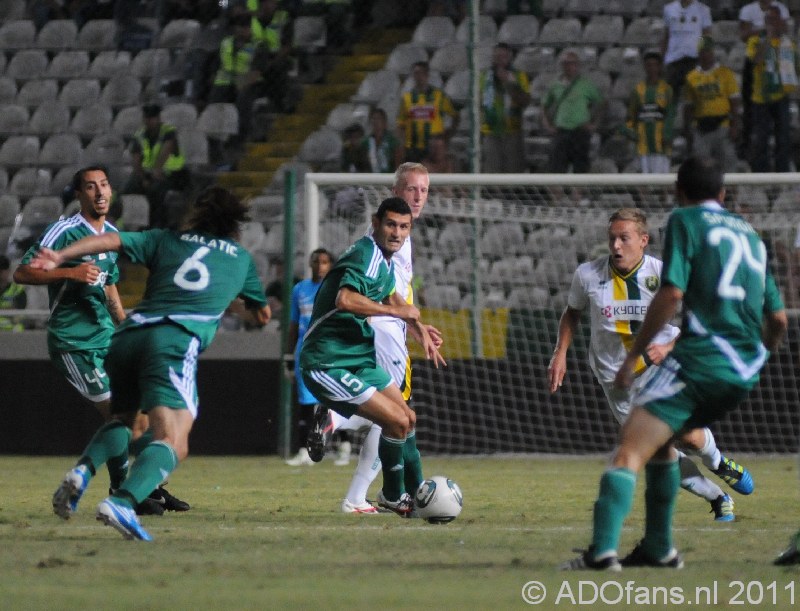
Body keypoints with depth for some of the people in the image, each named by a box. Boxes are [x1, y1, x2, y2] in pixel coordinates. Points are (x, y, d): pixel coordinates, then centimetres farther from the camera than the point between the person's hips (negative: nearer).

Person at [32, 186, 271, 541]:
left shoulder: (166, 241, 24)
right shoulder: (241, 259, 25)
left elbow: (111, 240, 9)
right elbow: (262, 315, 40)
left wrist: (59, 258, 5)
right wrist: (234, 304, 59)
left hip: (128, 337, 4)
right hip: (176, 342, -4)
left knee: (122, 419, 27)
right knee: (172, 444, -14)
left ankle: (83, 470, -3)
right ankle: (122, 502, -42)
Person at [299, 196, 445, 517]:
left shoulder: (384, 258, 12)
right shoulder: (367, 255, -20)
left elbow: (391, 296, 34)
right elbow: (345, 299, -38)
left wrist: (420, 330, 23)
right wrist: (399, 312, -27)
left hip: (359, 358, 11)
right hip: (328, 364, -11)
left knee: (408, 418, 16)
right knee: (397, 421, -15)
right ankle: (393, 496, 4)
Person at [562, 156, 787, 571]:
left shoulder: (685, 221, 2)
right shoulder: (750, 235, 22)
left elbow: (672, 292, -12)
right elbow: (778, 320, 21)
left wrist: (634, 356, -6)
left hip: (699, 360, -7)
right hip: (743, 374, 7)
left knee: (631, 448, -16)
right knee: (659, 440, 27)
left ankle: (603, 549, -35)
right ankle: (658, 548, 27)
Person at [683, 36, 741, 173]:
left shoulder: (725, 73, 5)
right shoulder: (692, 77, 11)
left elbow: (735, 102, 2)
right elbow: (688, 106, 13)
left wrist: (734, 126, -7)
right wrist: (687, 130, 6)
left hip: (722, 125, -2)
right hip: (701, 129, 2)